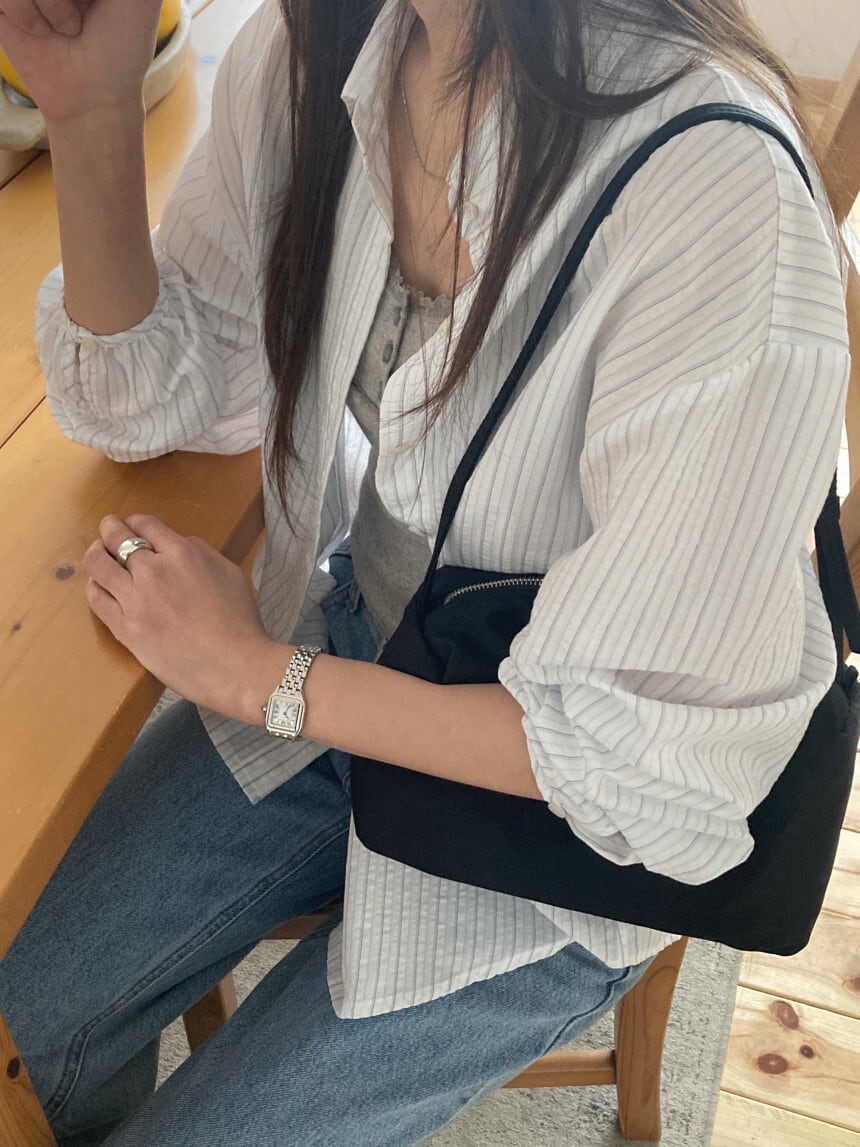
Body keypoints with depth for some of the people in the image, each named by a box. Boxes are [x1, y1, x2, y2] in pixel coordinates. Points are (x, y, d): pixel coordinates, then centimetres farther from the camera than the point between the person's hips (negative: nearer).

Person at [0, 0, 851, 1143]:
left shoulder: (723, 200, -33)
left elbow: (654, 754, -27)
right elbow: (153, 394, 0)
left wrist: (256, 672, -20)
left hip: (565, 807, -5)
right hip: (354, 628, 6)